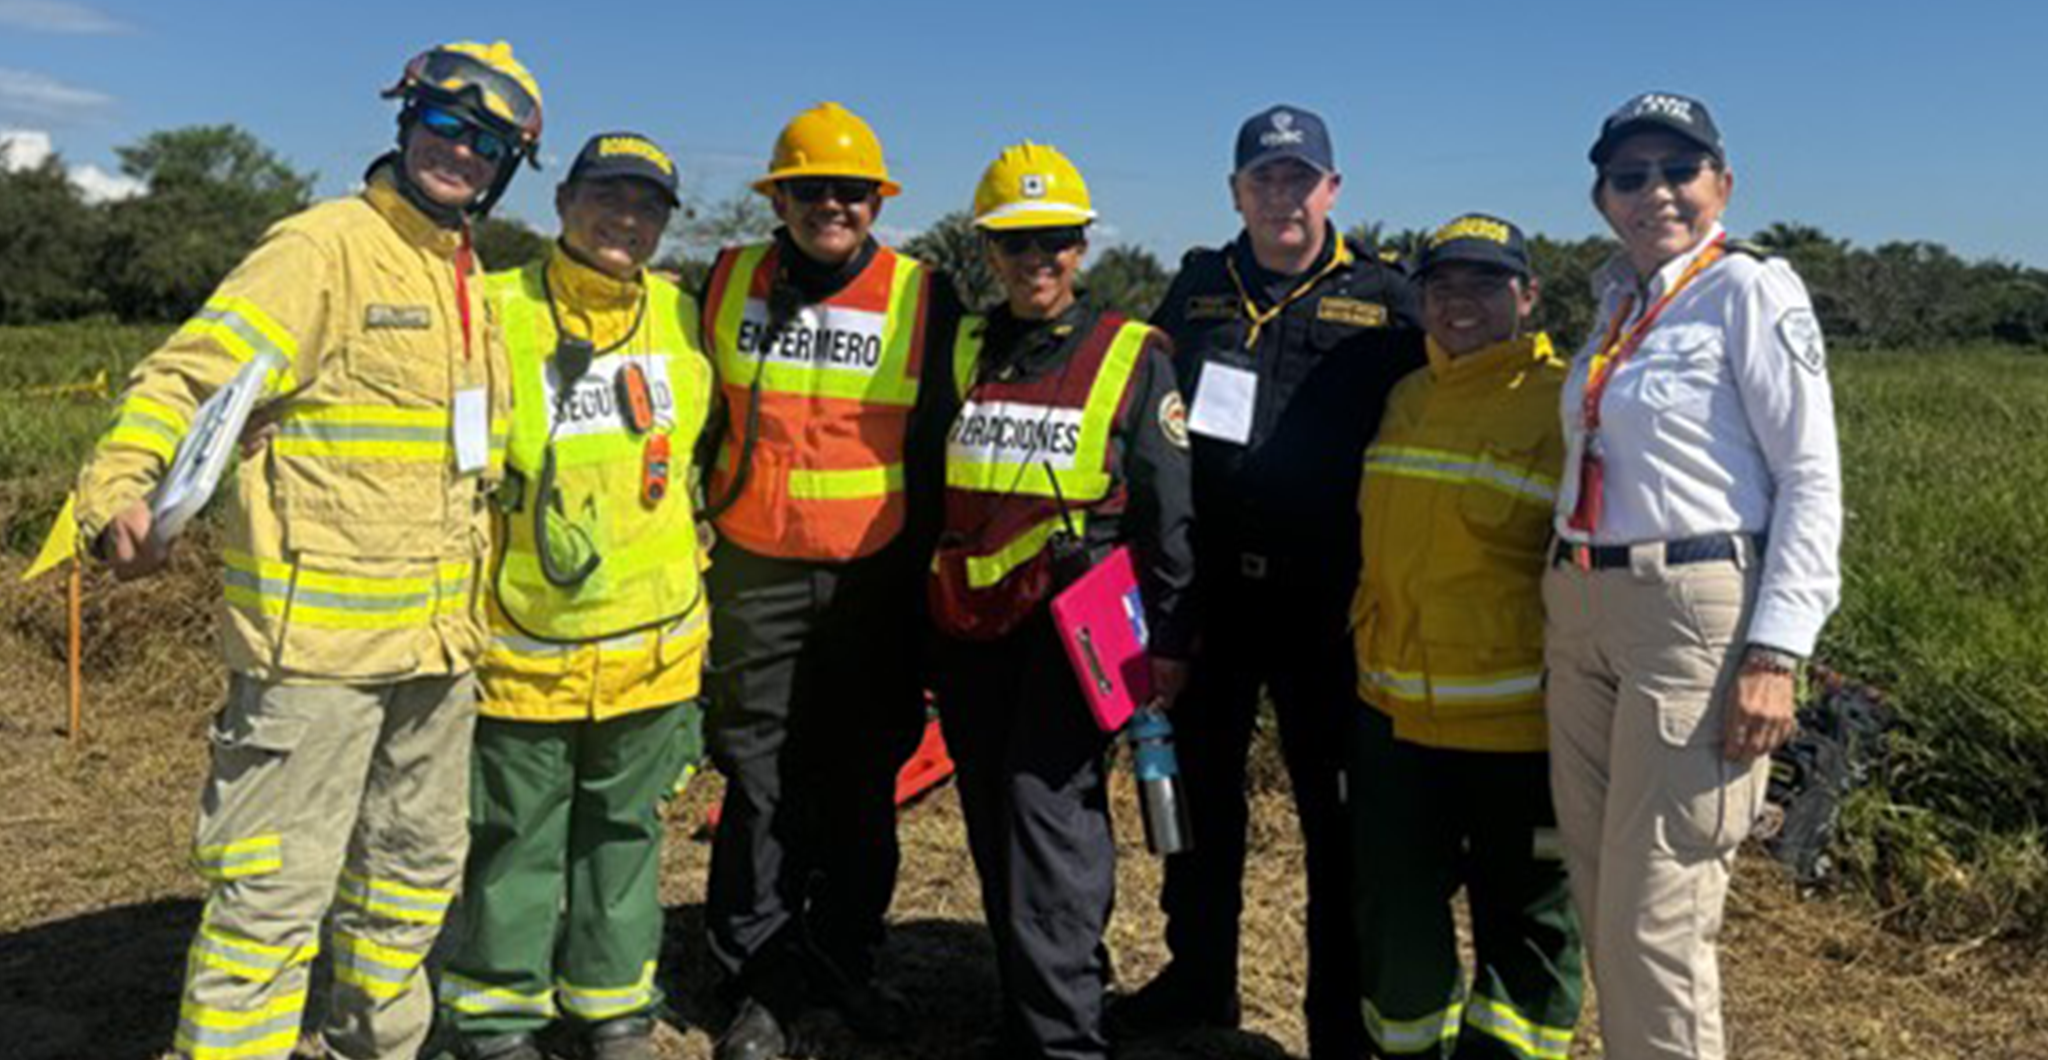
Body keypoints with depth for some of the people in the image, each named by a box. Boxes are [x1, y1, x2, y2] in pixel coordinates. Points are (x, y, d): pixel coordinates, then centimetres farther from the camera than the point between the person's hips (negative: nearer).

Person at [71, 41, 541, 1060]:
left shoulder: (469, 282, 15)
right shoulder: (323, 248, -10)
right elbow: (191, 375, -19)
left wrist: (469, 612, 29)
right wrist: (121, 485, -37)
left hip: (437, 638, 9)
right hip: (319, 635, -8)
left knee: (418, 863, 20)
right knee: (279, 887, -3)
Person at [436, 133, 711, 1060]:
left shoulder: (684, 317, 5)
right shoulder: (495, 311, -7)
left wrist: (696, 557, 19)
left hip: (651, 644, 3)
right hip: (523, 648, -3)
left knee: (624, 834, 16)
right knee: (514, 842, 10)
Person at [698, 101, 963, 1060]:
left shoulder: (924, 296, 1)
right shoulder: (728, 282, 6)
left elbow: (941, 444, 6)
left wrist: (927, 568, 4)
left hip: (875, 579, 0)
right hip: (757, 574, 1)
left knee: (863, 783, 9)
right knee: (762, 781, 4)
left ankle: (845, 963, 27)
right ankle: (763, 980, 18)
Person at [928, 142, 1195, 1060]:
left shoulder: (1133, 357, 0)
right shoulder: (962, 351, 12)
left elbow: (1169, 509, 0)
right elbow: (926, 489, 18)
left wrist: (1169, 636, -4)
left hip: (1075, 619, -5)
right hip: (971, 622, 5)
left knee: (1047, 807, -13)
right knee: (995, 824, 12)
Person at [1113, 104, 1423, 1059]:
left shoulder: (1382, 300, 2)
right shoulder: (1196, 289, 12)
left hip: (1324, 595, -3)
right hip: (1207, 586, 4)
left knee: (1338, 803, 5)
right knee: (1198, 785, 14)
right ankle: (1198, 979, 32)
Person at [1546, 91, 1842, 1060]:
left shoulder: (1750, 289, -4)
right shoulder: (1617, 303, 16)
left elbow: (1812, 479, -9)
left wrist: (1775, 651, -17)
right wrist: (1563, 611, 14)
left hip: (1695, 614, -7)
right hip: (1582, 615, 7)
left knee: (1654, 919, -4)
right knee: (1600, 905, 12)